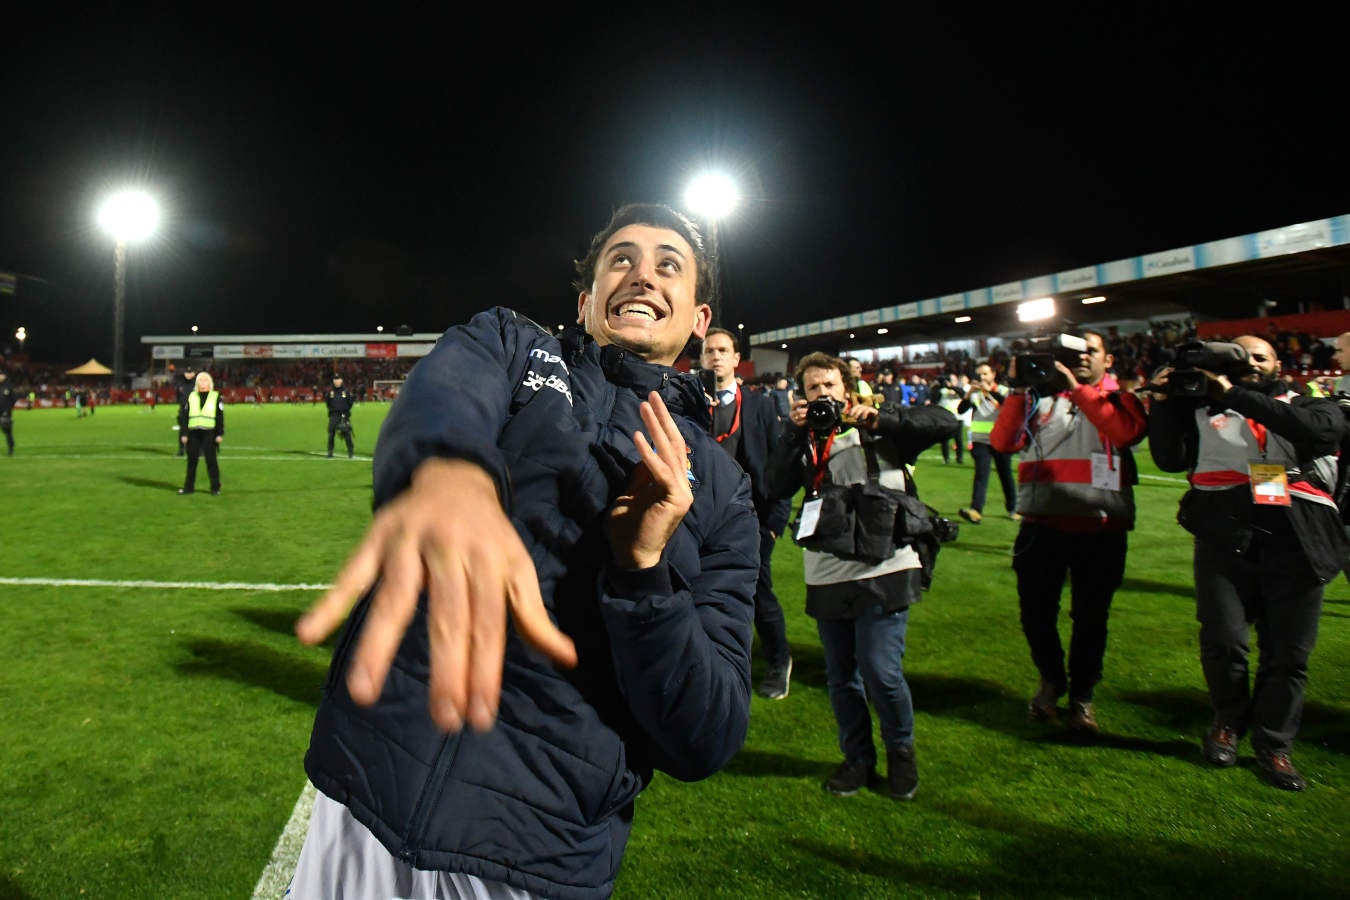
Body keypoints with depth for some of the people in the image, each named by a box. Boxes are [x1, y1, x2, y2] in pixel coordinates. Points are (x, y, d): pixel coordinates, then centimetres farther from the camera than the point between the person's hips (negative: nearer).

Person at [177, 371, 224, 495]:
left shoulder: (216, 397, 5)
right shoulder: (191, 397, 13)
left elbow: (220, 417, 3)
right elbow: (184, 416, 12)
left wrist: (220, 434, -4)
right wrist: (184, 434, 4)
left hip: (209, 432, -3)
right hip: (193, 432, 3)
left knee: (211, 460, -2)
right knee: (191, 461, 8)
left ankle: (215, 488, 6)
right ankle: (189, 487, 17)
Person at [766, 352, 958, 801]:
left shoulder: (878, 428, 4)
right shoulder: (804, 439, 13)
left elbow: (945, 422, -6)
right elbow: (778, 487, -3)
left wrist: (878, 418, -15)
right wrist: (794, 431, -9)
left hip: (882, 569, -4)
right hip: (827, 575, 4)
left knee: (881, 672, -6)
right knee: (840, 676, 13)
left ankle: (901, 753, 21)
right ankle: (857, 758, 31)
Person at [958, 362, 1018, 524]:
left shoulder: (1002, 391, 2)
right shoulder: (975, 393, 5)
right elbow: (961, 410, -8)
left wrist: (990, 391, -28)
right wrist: (969, 393, -23)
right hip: (981, 441, 0)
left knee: (1006, 475, 8)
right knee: (981, 474, -13)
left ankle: (1012, 509, 24)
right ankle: (975, 510, -23)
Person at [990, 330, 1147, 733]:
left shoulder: (1119, 399, 8)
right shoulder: (1042, 399, 11)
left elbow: (1127, 432, -16)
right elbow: (1002, 442, -2)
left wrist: (1079, 388, -16)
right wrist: (1017, 391, -10)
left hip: (1100, 528, -1)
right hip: (1043, 524, 1)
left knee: (1091, 617, 7)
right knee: (1035, 611, 5)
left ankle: (1082, 696, 27)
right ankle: (1051, 681, 31)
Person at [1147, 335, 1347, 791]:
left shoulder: (1308, 406, 14)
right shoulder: (1205, 411, 13)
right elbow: (1171, 458, 3)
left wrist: (1237, 395, -12)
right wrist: (1163, 403, -5)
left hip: (1296, 543, 1)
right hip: (1225, 539, -1)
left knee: (1288, 654, 5)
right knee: (1223, 642, -4)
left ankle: (1274, 746, 21)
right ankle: (1228, 722, 22)